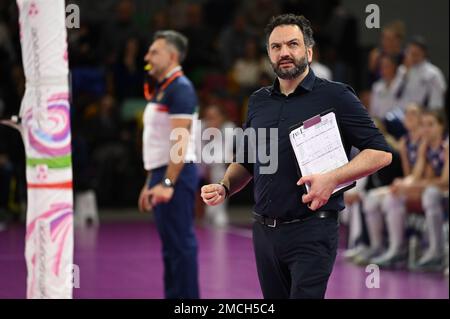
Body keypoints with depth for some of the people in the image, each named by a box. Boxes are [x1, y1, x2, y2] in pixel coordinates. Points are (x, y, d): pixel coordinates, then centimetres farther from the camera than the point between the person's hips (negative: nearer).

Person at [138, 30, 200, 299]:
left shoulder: (180, 88, -12)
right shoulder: (160, 90, 18)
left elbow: (180, 141, -20)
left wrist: (167, 183, -25)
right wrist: (151, 182, 21)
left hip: (176, 175, -10)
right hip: (162, 175, 10)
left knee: (181, 243, -8)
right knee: (171, 245, 12)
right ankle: (173, 296, 16)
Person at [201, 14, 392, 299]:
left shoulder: (335, 96, -4)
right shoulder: (258, 102, 13)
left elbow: (380, 152, -9)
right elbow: (244, 162, 23)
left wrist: (332, 178, -22)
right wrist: (224, 188, 2)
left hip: (311, 232, -6)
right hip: (265, 231, 6)